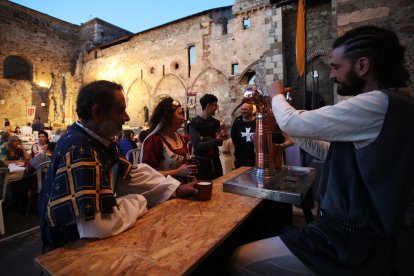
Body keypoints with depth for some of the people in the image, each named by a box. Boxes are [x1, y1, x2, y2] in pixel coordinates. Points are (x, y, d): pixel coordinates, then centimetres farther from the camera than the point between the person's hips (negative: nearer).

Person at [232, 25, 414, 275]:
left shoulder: (378, 104, -22)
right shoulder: (388, 104, 11)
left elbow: (293, 123, -20)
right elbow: (332, 153, 16)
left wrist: (278, 96, 1)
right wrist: (289, 124, 8)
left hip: (351, 245, -10)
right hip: (358, 233, 10)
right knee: (274, 229, 21)